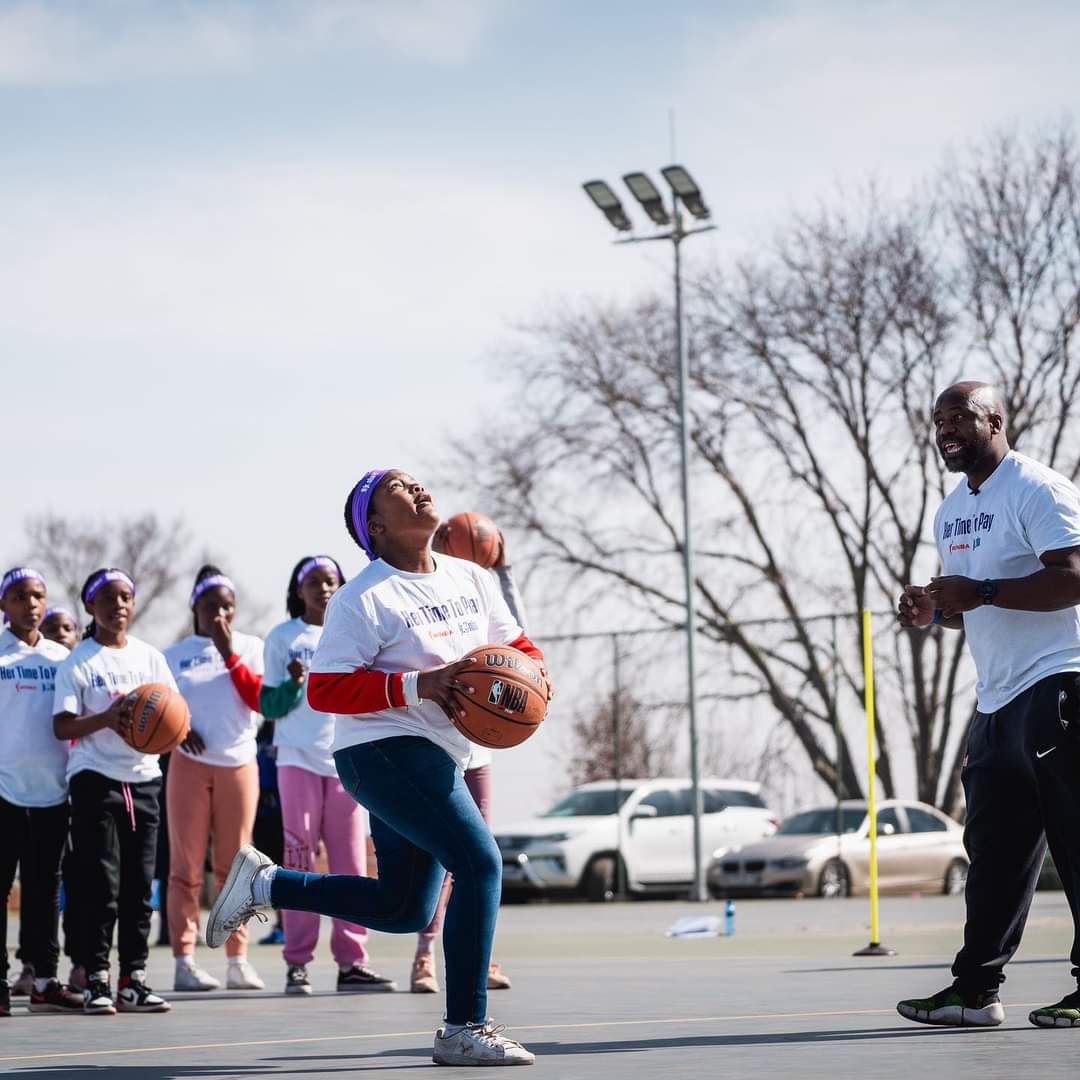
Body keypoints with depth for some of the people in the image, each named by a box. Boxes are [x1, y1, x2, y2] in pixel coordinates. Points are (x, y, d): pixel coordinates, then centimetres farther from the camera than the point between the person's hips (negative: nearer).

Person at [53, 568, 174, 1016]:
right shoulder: (78, 662, 0)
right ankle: (95, 979, -2)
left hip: (144, 777, 4)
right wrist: (107, 717, -24)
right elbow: (62, 726, -8)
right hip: (95, 778, -4)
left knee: (139, 884, 4)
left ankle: (133, 980, 8)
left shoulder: (150, 657, 11)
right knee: (100, 882, -7)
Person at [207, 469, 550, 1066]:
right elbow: (324, 690, -16)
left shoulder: (470, 578, 9)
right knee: (480, 863, -20)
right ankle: (464, 1028, -14)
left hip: (436, 759, 8)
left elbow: (522, 649, 18)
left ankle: (264, 883, 28)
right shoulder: (365, 598, -12)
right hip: (385, 750, -8)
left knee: (402, 910, 14)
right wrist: (417, 684, -24)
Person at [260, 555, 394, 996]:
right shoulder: (282, 638, 4)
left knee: (351, 863, -1)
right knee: (299, 863, -4)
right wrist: (296, 684, -15)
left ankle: (351, 962, 0)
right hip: (299, 760, -2)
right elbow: (269, 708, 2)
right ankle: (297, 963, -3)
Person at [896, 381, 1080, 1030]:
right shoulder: (951, 512, 19)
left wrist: (981, 592, -23)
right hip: (998, 701, 9)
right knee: (993, 848, 9)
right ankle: (977, 989, 12)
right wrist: (935, 611, 6)